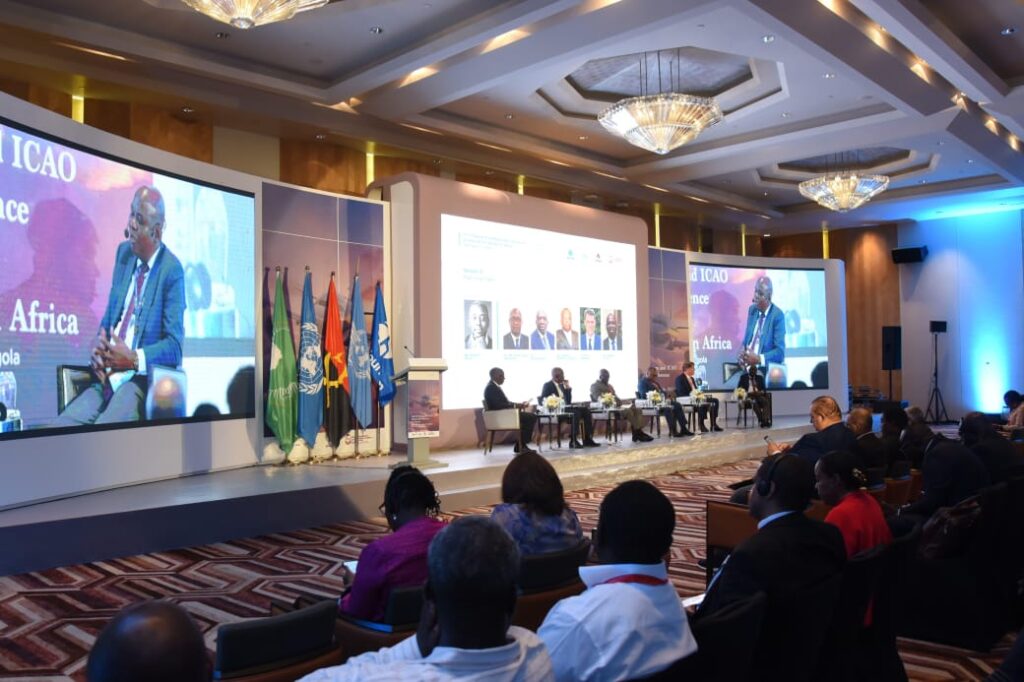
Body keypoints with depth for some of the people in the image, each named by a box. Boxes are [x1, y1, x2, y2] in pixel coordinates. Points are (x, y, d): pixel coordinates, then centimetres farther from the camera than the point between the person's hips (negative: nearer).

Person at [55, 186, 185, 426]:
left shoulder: (172, 271, -7)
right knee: (59, 426, -17)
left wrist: (133, 359, -22)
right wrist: (99, 347, -1)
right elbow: (108, 316, 19)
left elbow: (174, 346, -10)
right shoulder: (123, 252, 13)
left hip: (140, 382, -6)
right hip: (105, 380, 6)